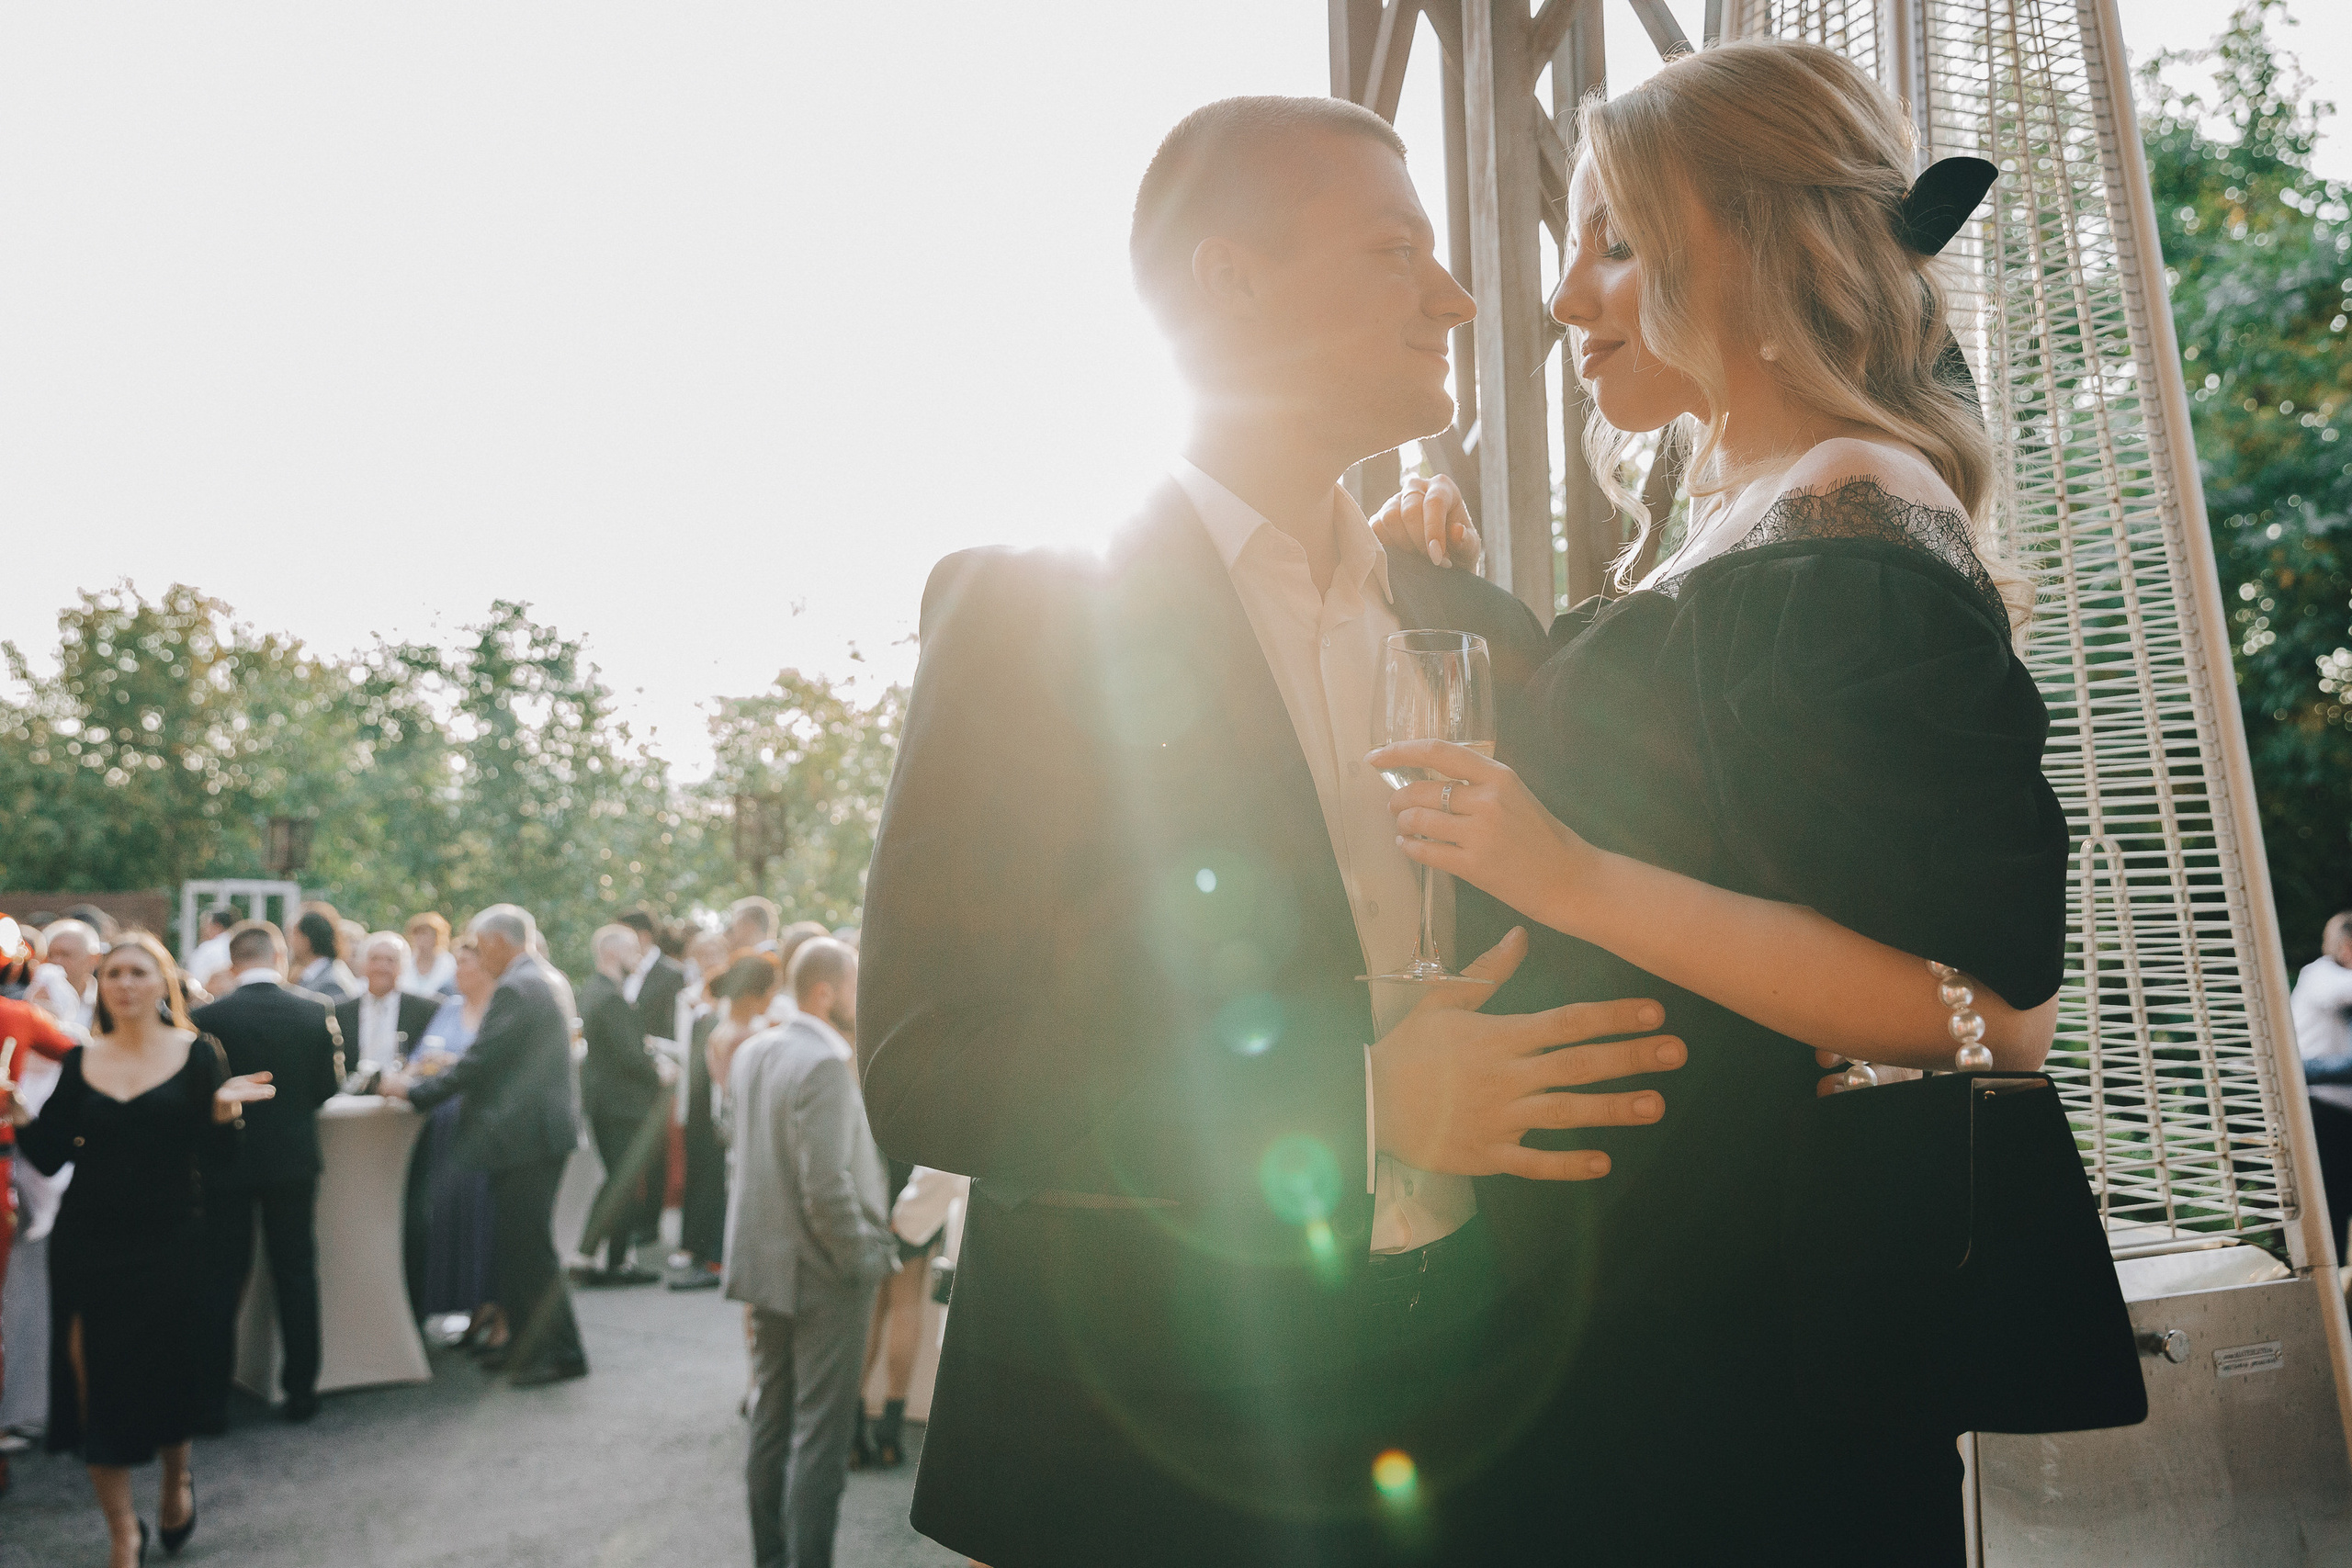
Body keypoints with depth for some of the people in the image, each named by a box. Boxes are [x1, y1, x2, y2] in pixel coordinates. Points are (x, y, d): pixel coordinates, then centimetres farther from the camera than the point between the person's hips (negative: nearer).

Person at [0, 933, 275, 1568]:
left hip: (169, 1237, -2)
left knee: (170, 1368, 8)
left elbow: (215, 1150, -8)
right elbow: (51, 1155, 2)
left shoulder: (196, 1052, -2)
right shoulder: (80, 1061, 5)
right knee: (97, 1378, 2)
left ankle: (177, 1481, 38)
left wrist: (224, 1110, -27)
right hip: (88, 1243, 2)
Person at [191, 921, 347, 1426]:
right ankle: (300, 1391, 16)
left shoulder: (206, 1018, -11)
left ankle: (213, 1401, 14)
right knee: (296, 1276, 11)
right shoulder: (317, 1010, -6)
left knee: (220, 1282, 9)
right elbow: (330, 1083, 1)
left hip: (226, 1162, -1)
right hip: (294, 1159, 1)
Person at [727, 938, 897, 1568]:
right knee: (820, 1438, 2)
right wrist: (868, 1259, -13)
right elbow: (827, 1188, -26)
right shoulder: (827, 1065, -23)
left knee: (771, 1421, 19)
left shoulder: (753, 1053, 4)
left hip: (765, 1262, 9)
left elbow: (754, 1154, 11)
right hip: (823, 1276, -9)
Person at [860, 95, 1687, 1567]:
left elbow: (1546, 984, 14)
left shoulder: (1487, 632, 8)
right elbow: (924, 1069, -14)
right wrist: (1355, 1104, -22)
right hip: (1146, 1435, -4)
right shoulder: (1024, 611, -9)